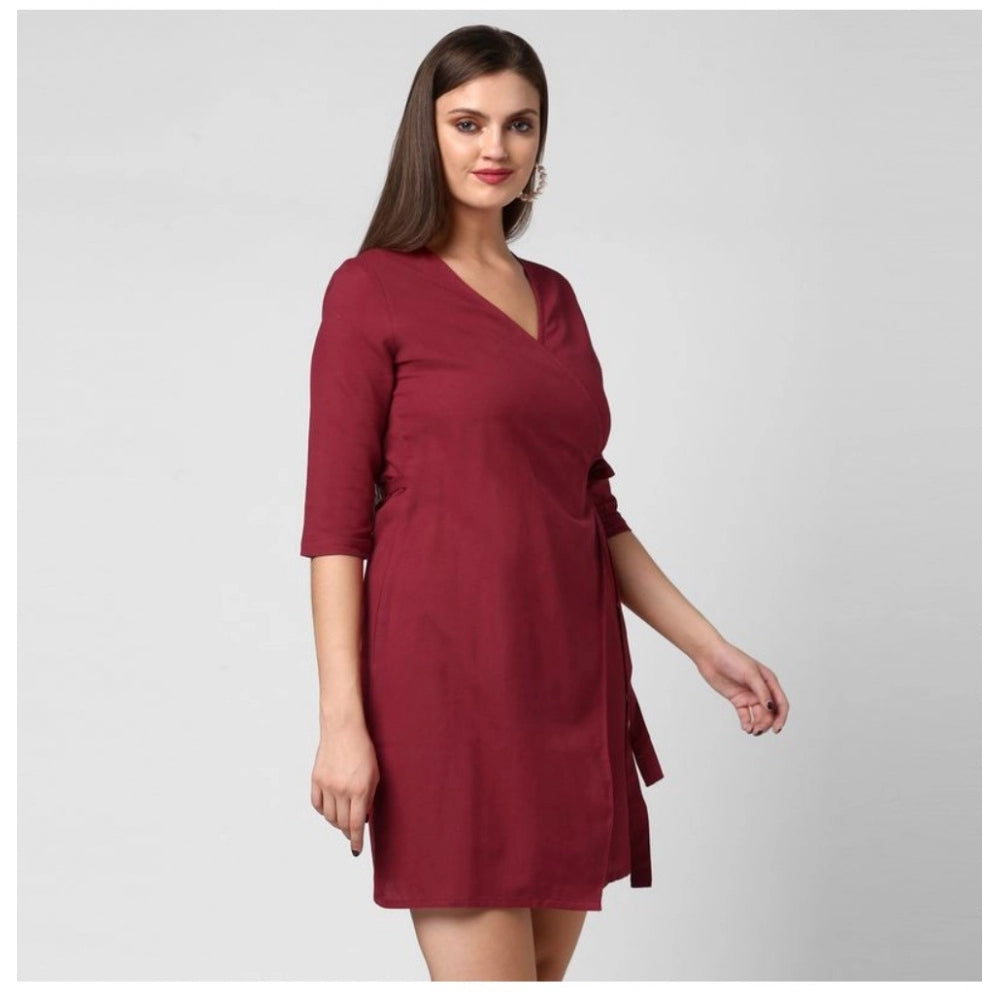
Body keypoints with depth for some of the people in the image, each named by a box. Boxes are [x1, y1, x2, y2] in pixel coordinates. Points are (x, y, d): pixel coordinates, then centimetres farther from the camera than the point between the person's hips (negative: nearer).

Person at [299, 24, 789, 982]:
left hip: (569, 677, 6)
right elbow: (335, 518, -6)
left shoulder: (554, 297, 17)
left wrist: (707, 646, 15)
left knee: (545, 969, 8)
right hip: (448, 677, -6)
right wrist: (341, 718, -13)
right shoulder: (372, 290, -1)